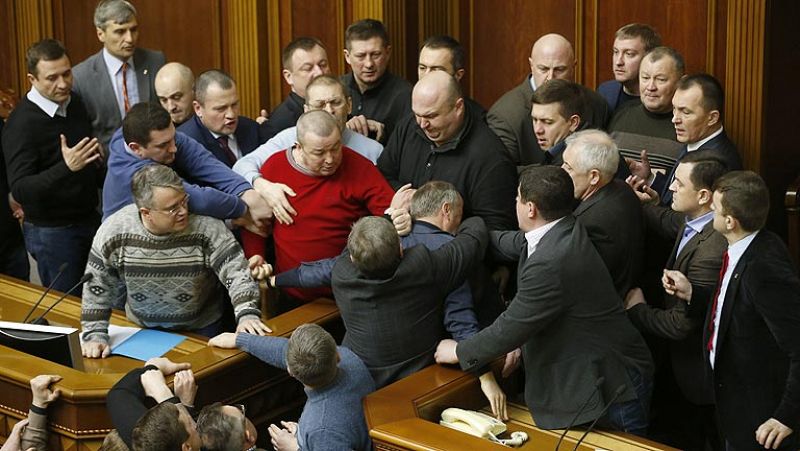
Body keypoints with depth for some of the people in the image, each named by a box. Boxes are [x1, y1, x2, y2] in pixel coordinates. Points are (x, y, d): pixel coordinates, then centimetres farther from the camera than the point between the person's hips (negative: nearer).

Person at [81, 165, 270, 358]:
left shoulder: (207, 228, -21)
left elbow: (236, 271, -22)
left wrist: (247, 314, -38)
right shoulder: (113, 232, -16)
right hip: (140, 328, 1)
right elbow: (96, 289, -5)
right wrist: (95, 336, -8)